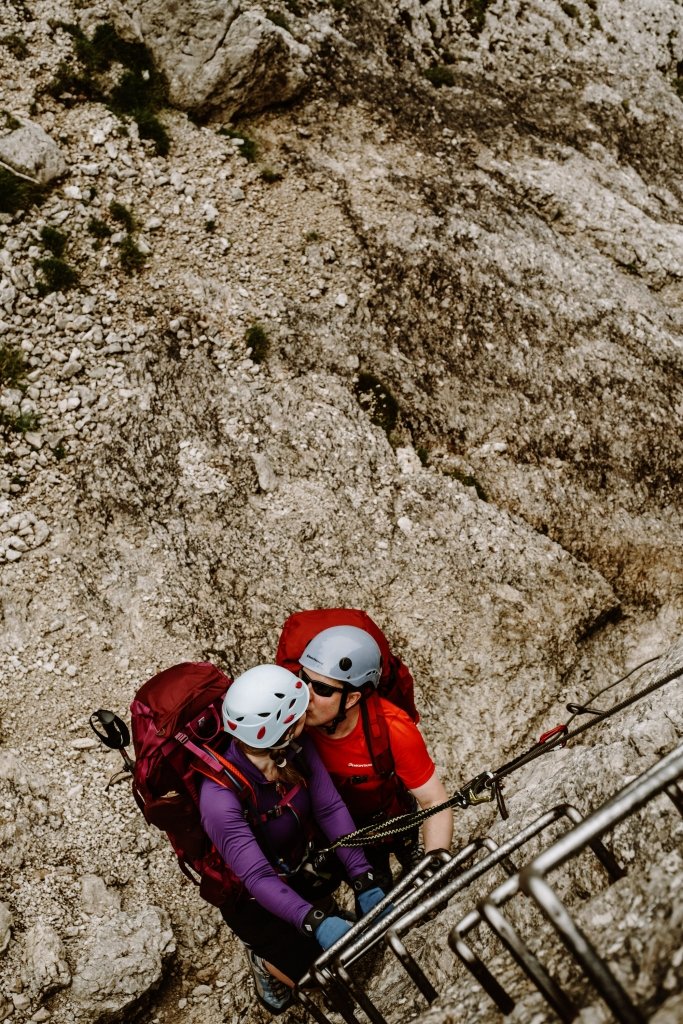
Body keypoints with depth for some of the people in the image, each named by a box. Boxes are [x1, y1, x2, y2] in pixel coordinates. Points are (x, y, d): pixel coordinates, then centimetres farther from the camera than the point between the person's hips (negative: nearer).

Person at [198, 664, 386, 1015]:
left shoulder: (298, 747, -23)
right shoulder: (220, 797, -38)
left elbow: (330, 808, -21)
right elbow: (258, 879, -38)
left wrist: (365, 882, -27)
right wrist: (316, 922, -48)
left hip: (301, 865, 5)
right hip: (252, 897, -5)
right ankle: (265, 958, 20)